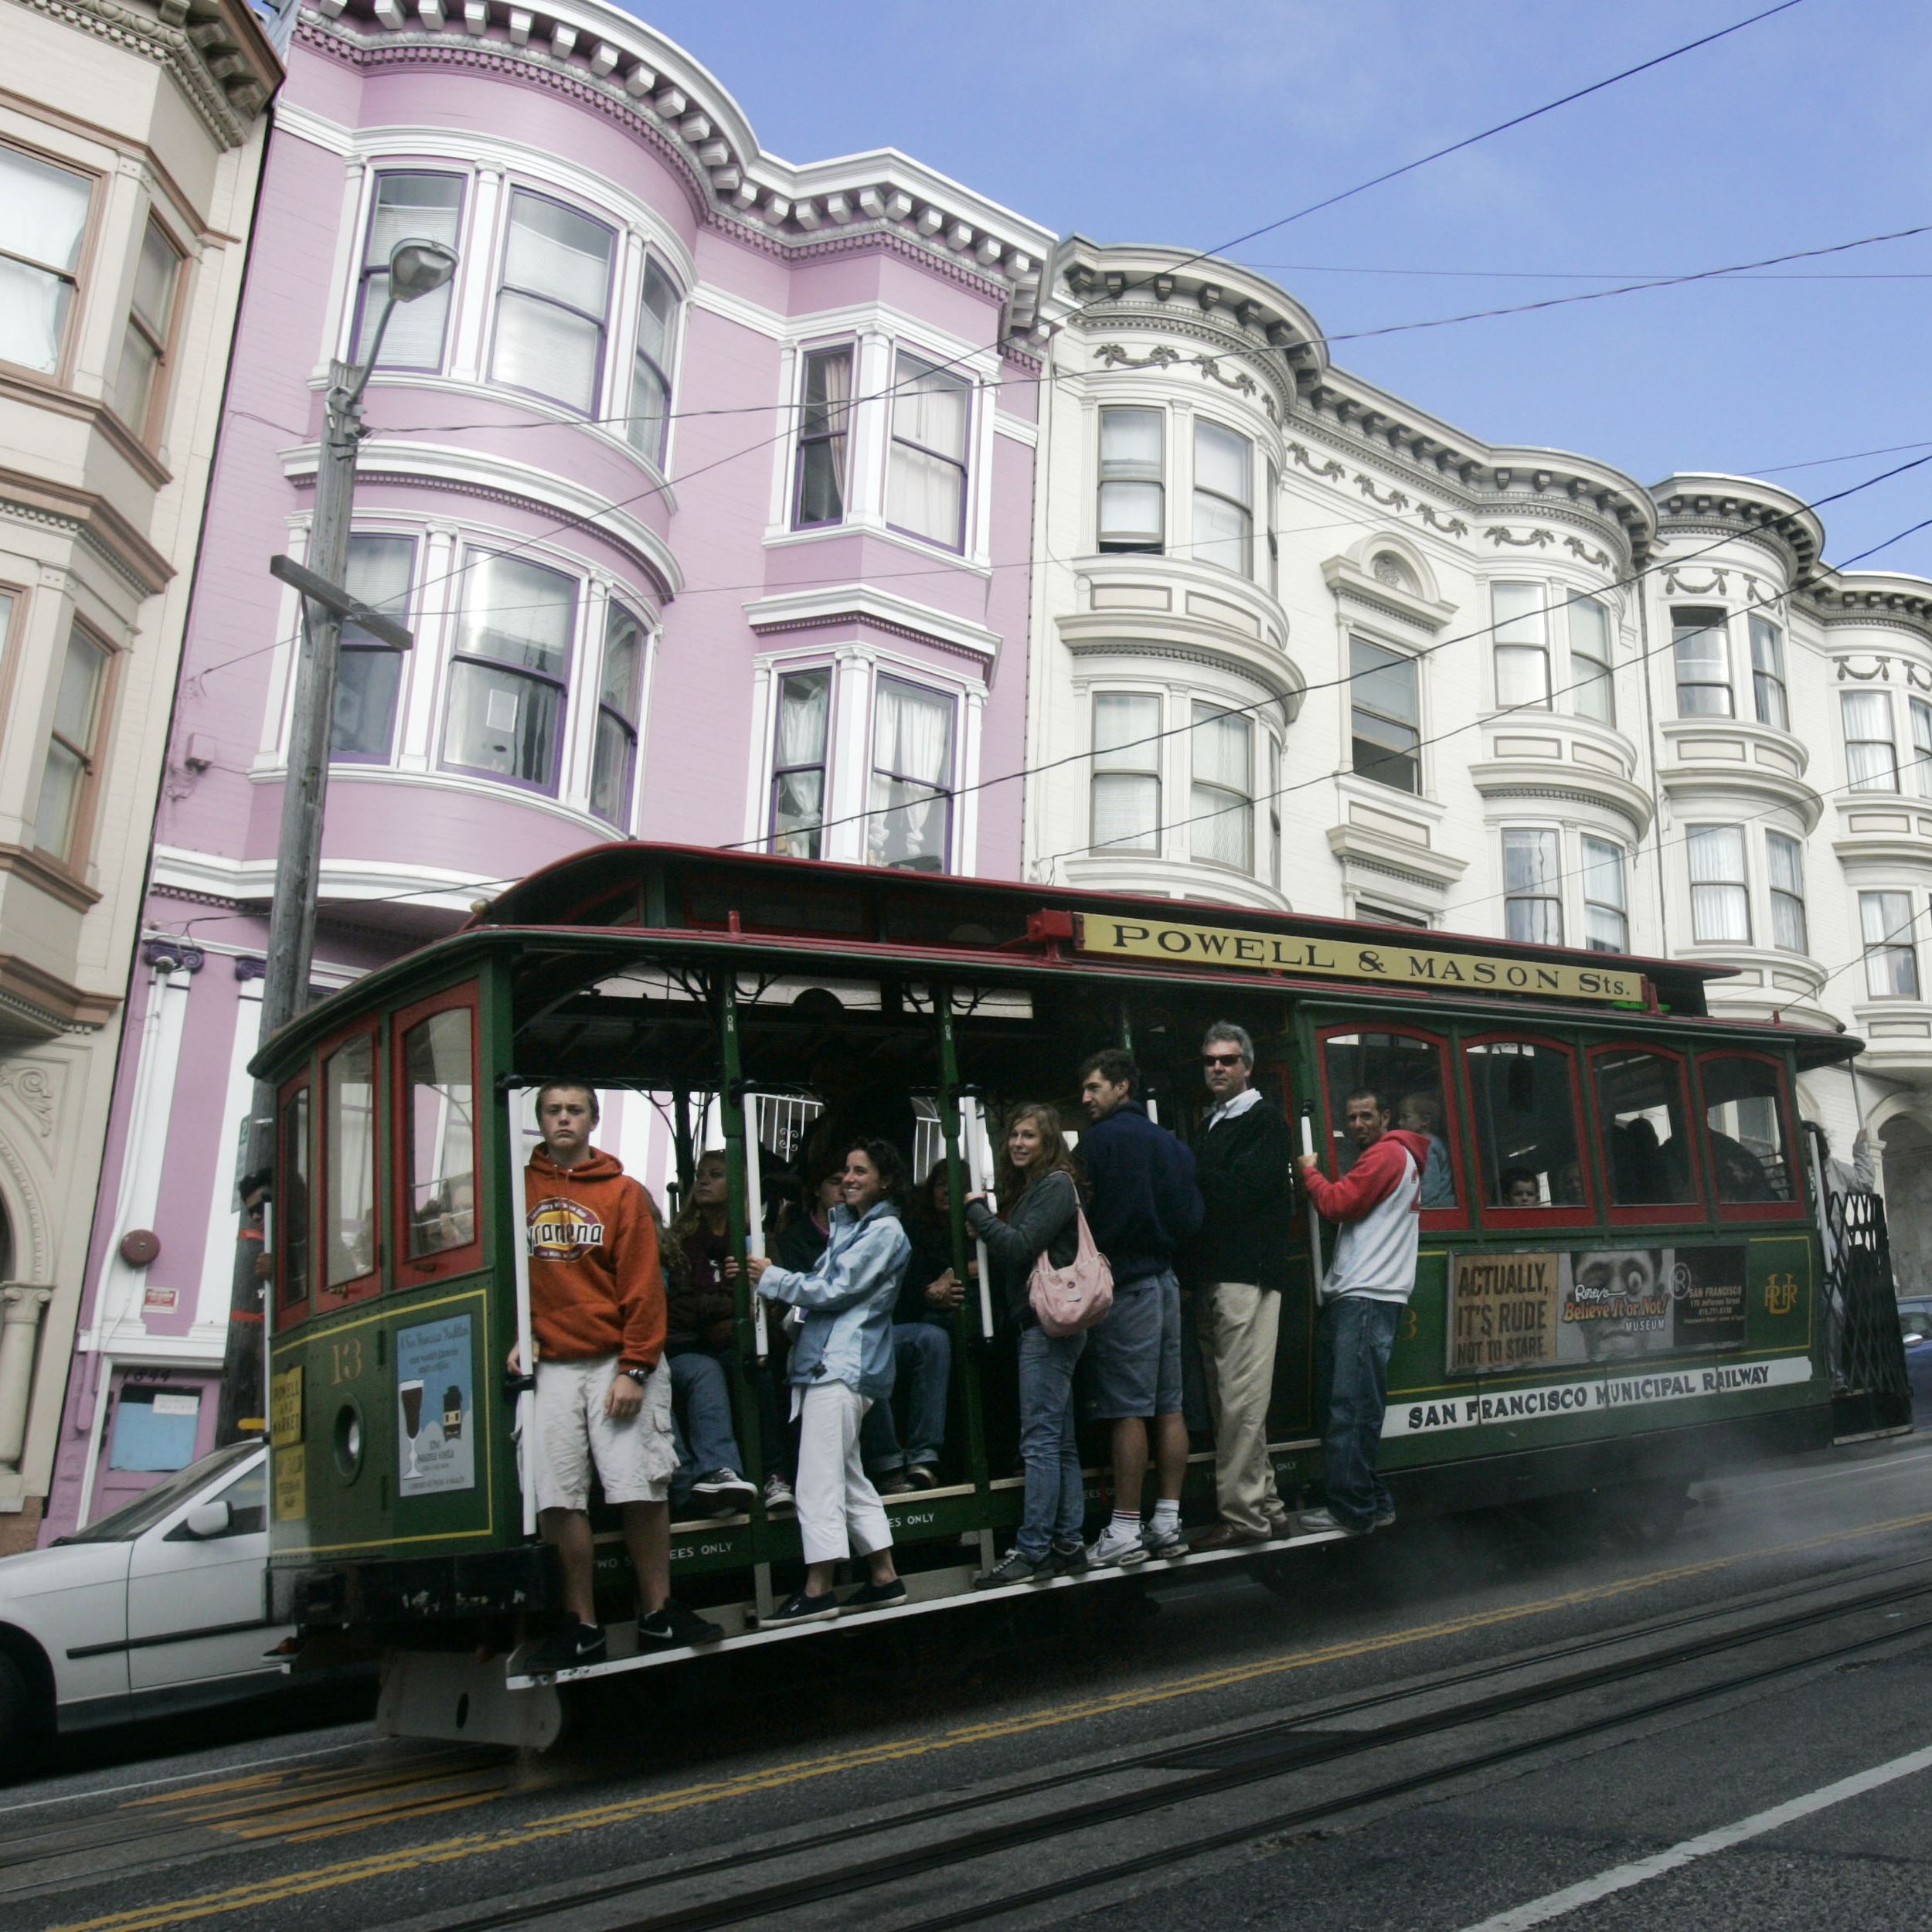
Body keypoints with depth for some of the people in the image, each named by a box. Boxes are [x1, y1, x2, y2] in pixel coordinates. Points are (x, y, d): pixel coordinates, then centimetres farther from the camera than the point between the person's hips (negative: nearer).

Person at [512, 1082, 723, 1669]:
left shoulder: (623, 1192, 3)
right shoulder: (519, 1189, 9)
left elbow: (643, 1286, -1)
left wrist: (635, 1369, -9)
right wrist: (512, 1339, -3)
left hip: (618, 1360, -2)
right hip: (551, 1364, 2)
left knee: (641, 1487, -5)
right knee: (558, 1497, -2)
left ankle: (658, 1614, 9)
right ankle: (582, 1626, 9)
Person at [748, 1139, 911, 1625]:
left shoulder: (884, 1233, -9)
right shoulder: (849, 1225, 21)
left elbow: (833, 1292, -12)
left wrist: (771, 1278, -3)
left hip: (843, 1366, -10)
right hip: (827, 1362, 10)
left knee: (821, 1477, -10)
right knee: (848, 1476, 13)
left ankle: (817, 1590, -7)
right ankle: (884, 1578, 19)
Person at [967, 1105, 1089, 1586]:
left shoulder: (1057, 1185, -8)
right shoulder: (1028, 1187, 20)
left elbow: (1021, 1245, -17)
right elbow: (1012, 1254, 20)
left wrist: (976, 1211, -7)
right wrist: (986, 1240, 3)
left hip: (1050, 1324, -10)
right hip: (1039, 1324, 10)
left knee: (1040, 1441, -9)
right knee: (1059, 1442, 10)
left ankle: (1031, 1551, -7)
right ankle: (1067, 1545, 15)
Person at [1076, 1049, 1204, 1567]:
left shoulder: (1100, 1139, -8)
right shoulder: (1170, 1143, 13)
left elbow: (1085, 1213, -12)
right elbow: (1191, 1216, 9)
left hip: (1125, 1285, -7)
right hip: (1165, 1280, 7)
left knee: (1128, 1411, -6)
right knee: (1169, 1407, 8)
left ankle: (1125, 1530, -2)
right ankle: (1168, 1522, 13)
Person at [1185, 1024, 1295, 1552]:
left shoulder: (1265, 1120, -2)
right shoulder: (1211, 1123, 23)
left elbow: (1241, 1189, -14)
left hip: (1246, 1275, -9)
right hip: (1210, 1277, 9)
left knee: (1241, 1400, -9)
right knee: (1228, 1403, 11)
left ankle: (1242, 1515, -5)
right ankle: (1264, 1507, 18)